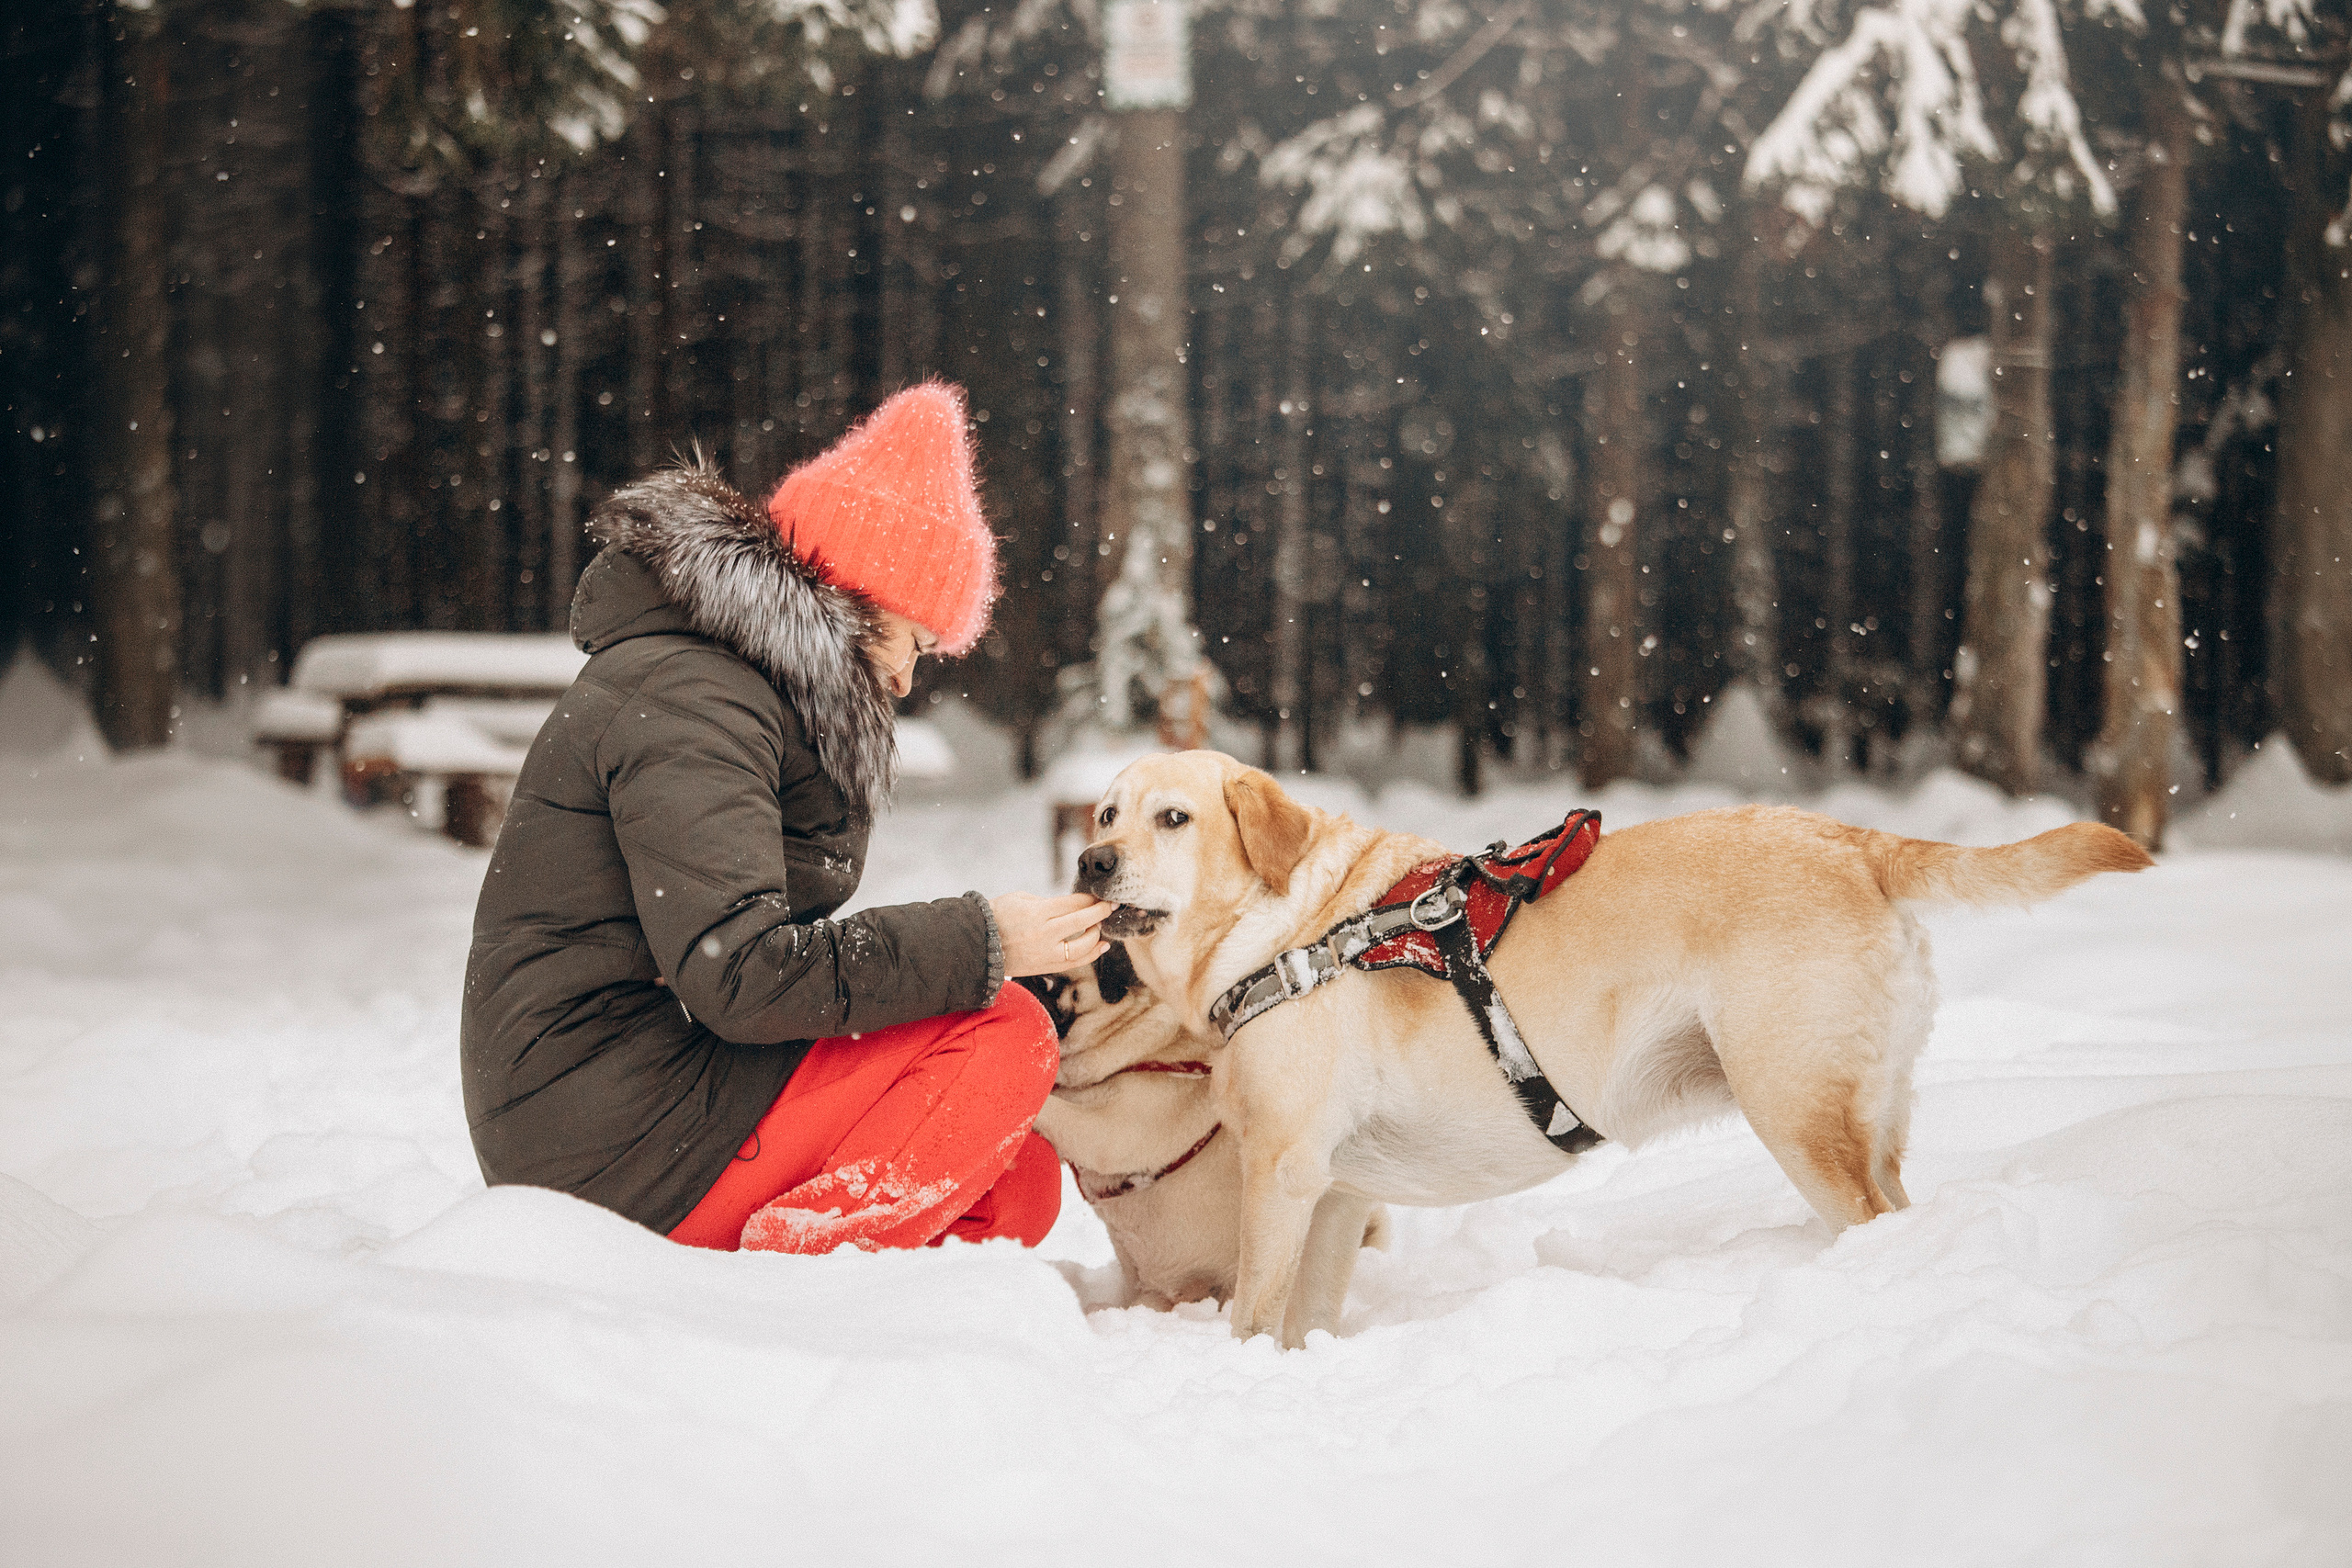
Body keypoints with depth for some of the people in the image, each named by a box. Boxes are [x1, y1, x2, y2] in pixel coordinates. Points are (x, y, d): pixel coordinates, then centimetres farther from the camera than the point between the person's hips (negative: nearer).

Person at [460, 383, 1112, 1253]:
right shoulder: (685, 700, -14)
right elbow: (740, 973, -24)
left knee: (1018, 1187, 7)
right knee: (1003, 1035, -14)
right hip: (615, 1139, -10)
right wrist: (978, 943, -20)